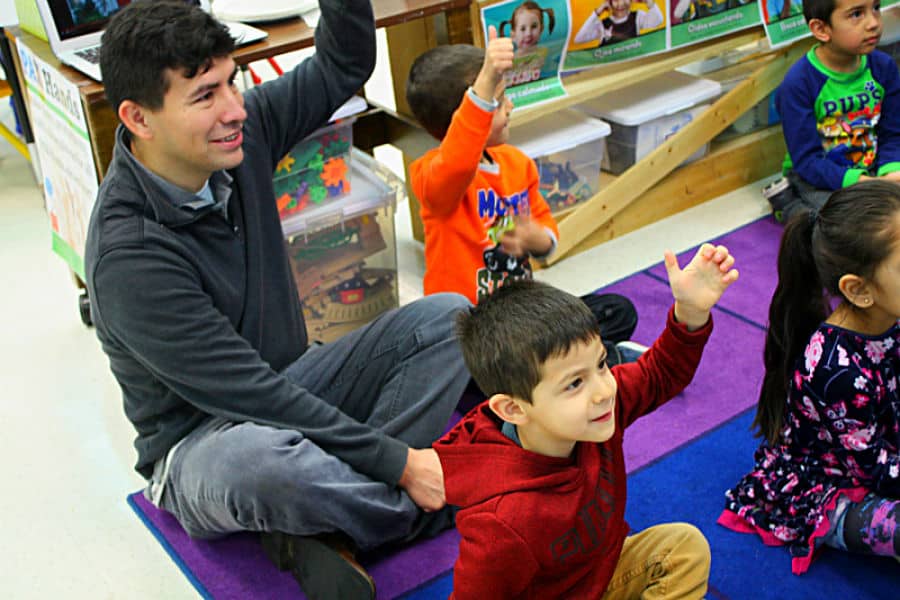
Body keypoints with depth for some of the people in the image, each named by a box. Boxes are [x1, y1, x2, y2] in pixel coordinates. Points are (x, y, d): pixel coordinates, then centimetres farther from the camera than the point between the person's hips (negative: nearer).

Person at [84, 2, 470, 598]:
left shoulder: (240, 134, -8)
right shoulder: (127, 257, -27)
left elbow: (342, 67, 4)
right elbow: (248, 393, -28)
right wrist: (398, 461, -25)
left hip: (290, 386, 8)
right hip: (200, 440, -7)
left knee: (447, 316, -9)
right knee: (260, 457, -43)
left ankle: (321, 532, -17)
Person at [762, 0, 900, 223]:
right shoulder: (798, 84, -19)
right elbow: (806, 160, -18)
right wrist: (861, 183, -29)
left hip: (870, 170, 5)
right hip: (814, 178, -5)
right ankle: (787, 204, 0)